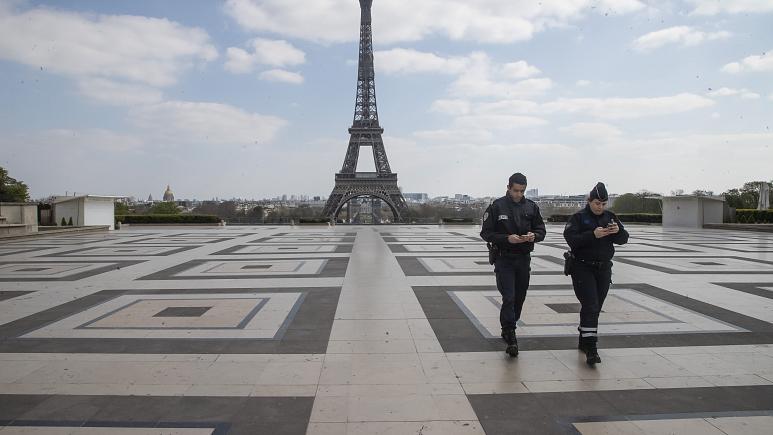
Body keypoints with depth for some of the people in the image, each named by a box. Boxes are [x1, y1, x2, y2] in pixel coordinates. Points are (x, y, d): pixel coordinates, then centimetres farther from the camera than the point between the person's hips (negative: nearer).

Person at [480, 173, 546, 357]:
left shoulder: (531, 206, 6)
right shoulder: (497, 206, -5)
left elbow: (541, 230, 10)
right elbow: (486, 233, -6)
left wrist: (534, 235, -14)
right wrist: (507, 238, -20)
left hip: (524, 259, 4)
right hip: (504, 259, -4)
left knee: (520, 297, 12)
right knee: (509, 298, -11)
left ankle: (508, 329, 30)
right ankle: (510, 337, -6)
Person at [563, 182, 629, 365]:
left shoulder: (610, 216, 8)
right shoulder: (578, 217, -6)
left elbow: (624, 239, 6)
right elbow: (571, 239, -19)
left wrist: (618, 231, -16)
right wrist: (593, 235, -28)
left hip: (604, 268, 5)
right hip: (583, 268, -5)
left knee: (596, 307, 11)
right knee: (590, 306, -12)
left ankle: (583, 341, 27)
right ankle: (591, 349, -12)